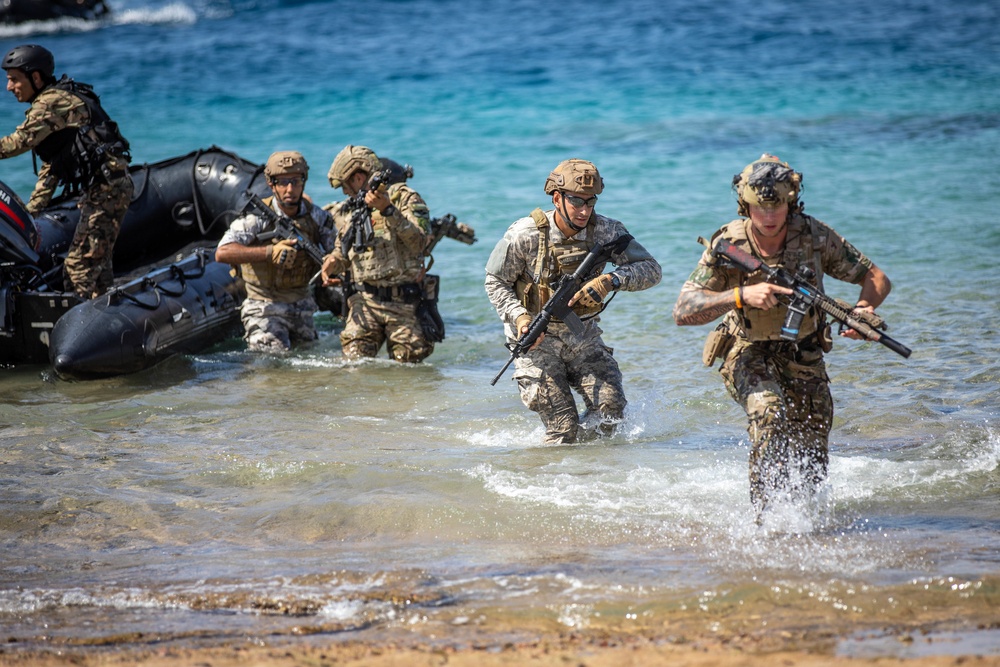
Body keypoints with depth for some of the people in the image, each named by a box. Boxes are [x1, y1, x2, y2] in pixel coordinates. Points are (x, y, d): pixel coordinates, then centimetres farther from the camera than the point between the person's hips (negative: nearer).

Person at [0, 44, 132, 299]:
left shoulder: (53, 102, -12)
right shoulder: (56, 100, 20)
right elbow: (50, 163, 24)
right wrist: (32, 209, 20)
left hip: (105, 188, -11)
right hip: (104, 188, 11)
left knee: (79, 268, -14)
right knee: (97, 265, 16)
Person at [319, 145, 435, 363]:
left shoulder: (404, 197, -1)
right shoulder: (347, 211, 14)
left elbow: (419, 242, -15)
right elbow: (342, 252, 25)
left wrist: (388, 210, -22)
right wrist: (332, 263, 1)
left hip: (403, 303, -3)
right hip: (364, 302, 3)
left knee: (407, 363, 0)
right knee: (355, 362, -11)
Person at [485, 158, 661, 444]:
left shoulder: (606, 231, -12)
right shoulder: (524, 235, -18)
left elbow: (651, 270, -12)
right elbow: (496, 282, -5)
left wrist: (611, 280, -30)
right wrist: (519, 318, -22)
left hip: (583, 335, 3)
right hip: (537, 339, -3)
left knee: (611, 408, -12)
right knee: (563, 430, -9)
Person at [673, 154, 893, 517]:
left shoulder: (814, 236, -16)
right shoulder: (728, 245, -20)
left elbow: (876, 279, -8)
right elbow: (682, 311, -24)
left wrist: (863, 309, -30)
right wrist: (741, 295, -38)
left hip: (804, 355, 3)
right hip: (749, 355, -2)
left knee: (811, 468, 2)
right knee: (769, 411, -33)